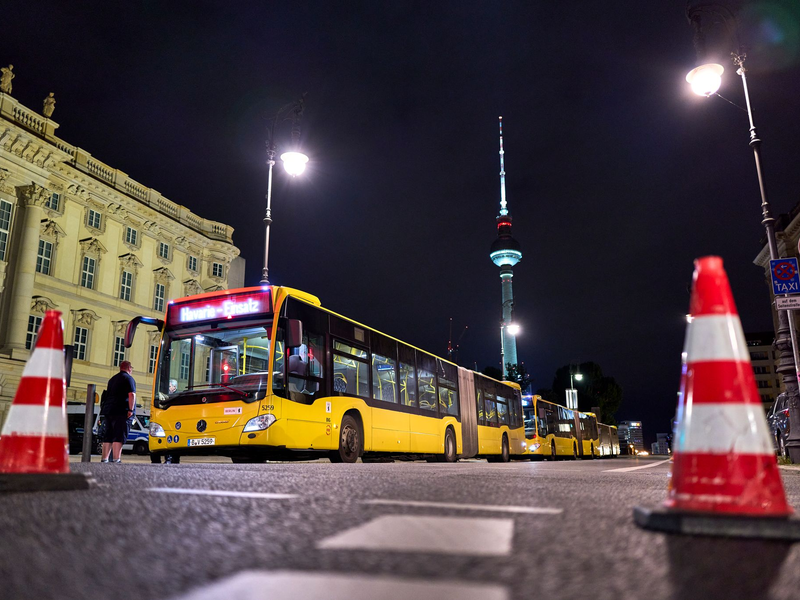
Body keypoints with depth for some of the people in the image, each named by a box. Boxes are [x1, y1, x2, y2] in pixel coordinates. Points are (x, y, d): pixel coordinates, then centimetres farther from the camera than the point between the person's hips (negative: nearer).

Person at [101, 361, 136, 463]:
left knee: (108, 437, 10)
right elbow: (132, 394, -15)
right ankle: (116, 459, -17)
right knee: (119, 437, -11)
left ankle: (104, 459, 11)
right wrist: (131, 410, -15)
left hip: (109, 411, 8)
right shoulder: (128, 378, -4)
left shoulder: (112, 379, 23)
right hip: (121, 412, -8)